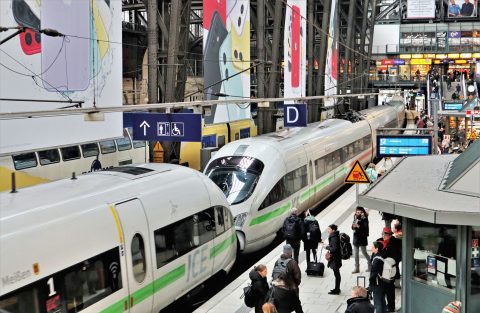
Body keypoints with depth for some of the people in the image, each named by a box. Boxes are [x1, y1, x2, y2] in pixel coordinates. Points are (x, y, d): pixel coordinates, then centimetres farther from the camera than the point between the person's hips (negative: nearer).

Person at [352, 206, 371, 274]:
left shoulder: (364, 218, -12)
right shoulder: (355, 217, 6)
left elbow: (365, 228, -20)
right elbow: (353, 227, 12)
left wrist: (358, 226, -28)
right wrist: (353, 226, -10)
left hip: (362, 238, -7)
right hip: (356, 237, 7)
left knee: (364, 252, 6)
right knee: (355, 254, 11)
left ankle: (370, 265, 27)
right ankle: (357, 268, 20)